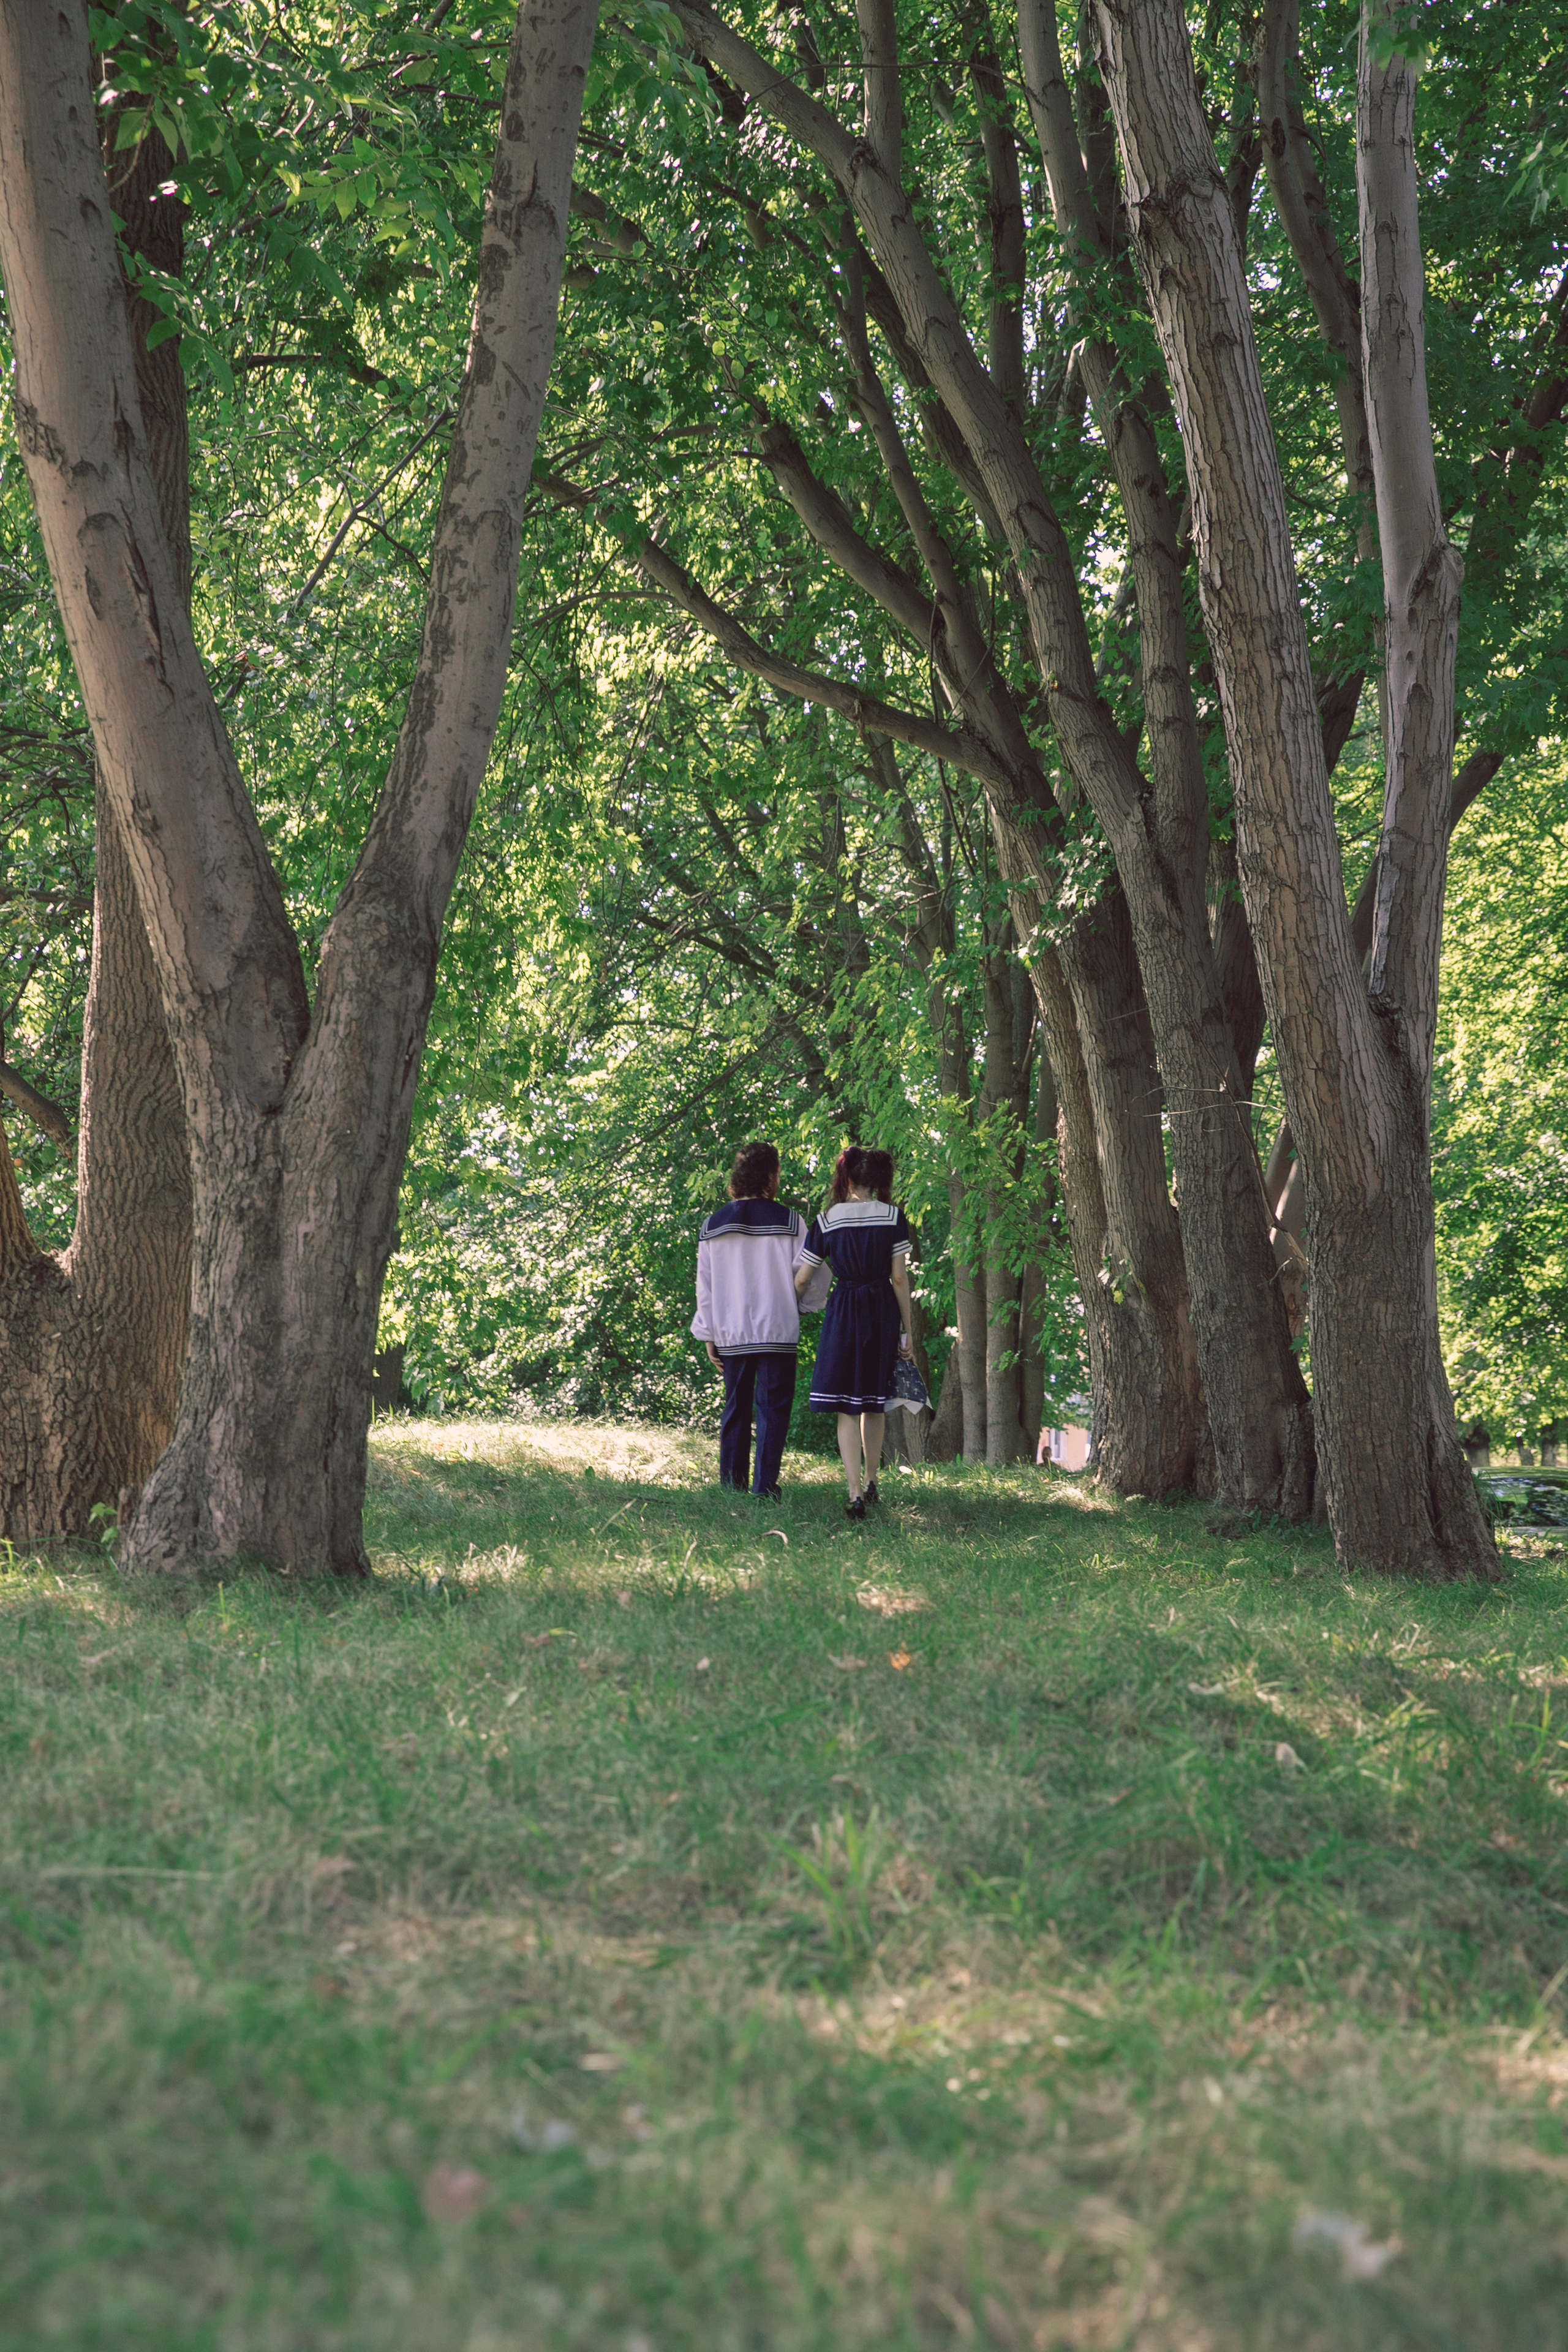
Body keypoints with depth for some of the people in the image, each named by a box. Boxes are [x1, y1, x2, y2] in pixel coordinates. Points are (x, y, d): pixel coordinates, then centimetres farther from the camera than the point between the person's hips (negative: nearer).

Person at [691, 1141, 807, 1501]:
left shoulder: (713, 1226, 6)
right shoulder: (790, 1222, -5)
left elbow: (705, 1284, 8)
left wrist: (709, 1336, 13)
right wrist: (799, 1307, 19)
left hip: (731, 1335, 4)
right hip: (778, 1333, -3)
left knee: (735, 1407, 13)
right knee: (773, 1408, 0)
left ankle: (731, 1484, 13)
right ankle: (764, 1487, -5)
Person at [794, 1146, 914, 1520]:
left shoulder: (828, 1220, -1)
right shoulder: (892, 1217, -3)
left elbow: (802, 1279, 1)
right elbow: (900, 1279, -4)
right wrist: (907, 1330, 3)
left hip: (843, 1309, -1)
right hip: (883, 1312, 1)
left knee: (847, 1408, 0)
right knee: (875, 1403, 17)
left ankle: (855, 1494, -11)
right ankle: (871, 1482, 30)